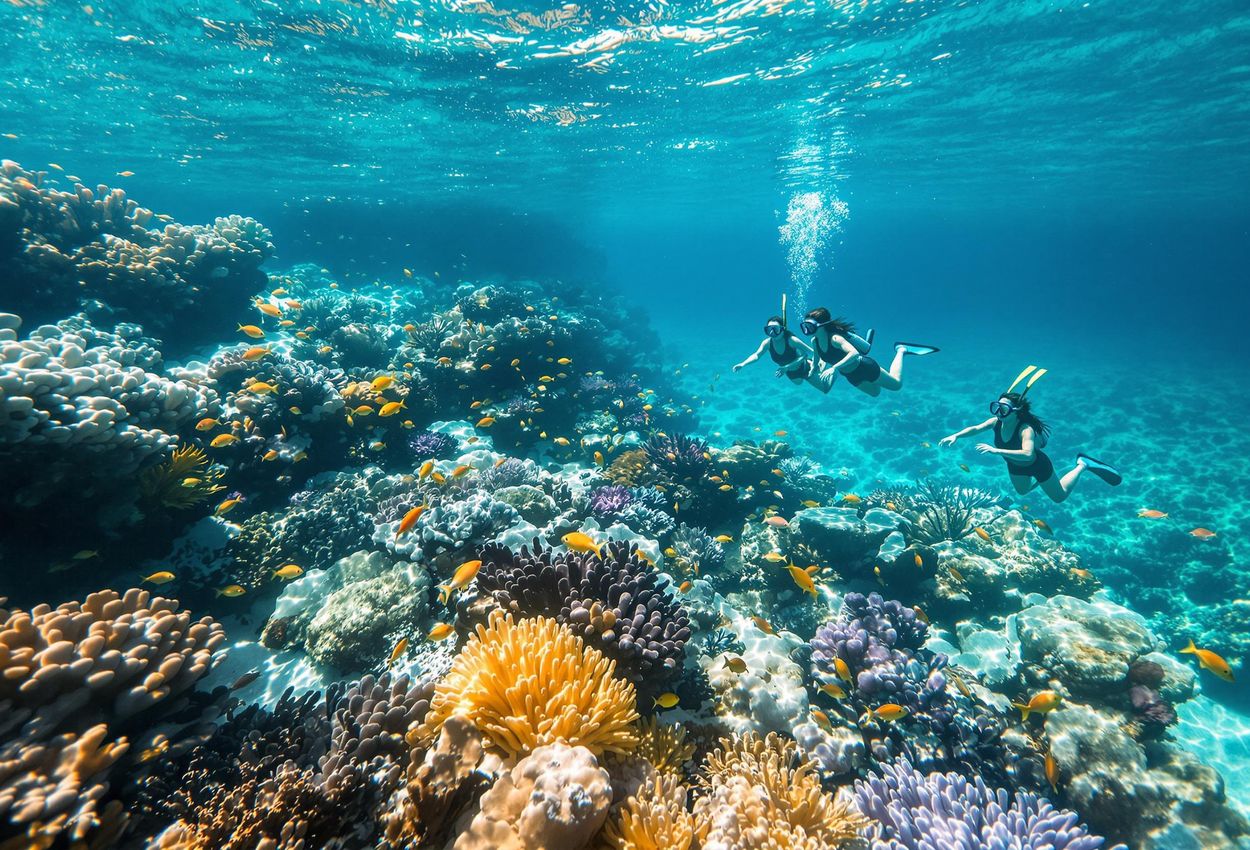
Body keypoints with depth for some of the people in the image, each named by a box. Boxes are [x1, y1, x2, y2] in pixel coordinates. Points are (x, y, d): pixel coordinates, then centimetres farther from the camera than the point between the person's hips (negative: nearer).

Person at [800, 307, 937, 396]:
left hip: (864, 367, -7)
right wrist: (812, 371, -11)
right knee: (875, 392, 32)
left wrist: (834, 368, -58)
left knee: (896, 384, 14)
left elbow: (854, 353, -50)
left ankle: (901, 350, 29)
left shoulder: (835, 338, -35)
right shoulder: (814, 341, -15)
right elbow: (817, 358, 5)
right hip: (851, 375, 7)